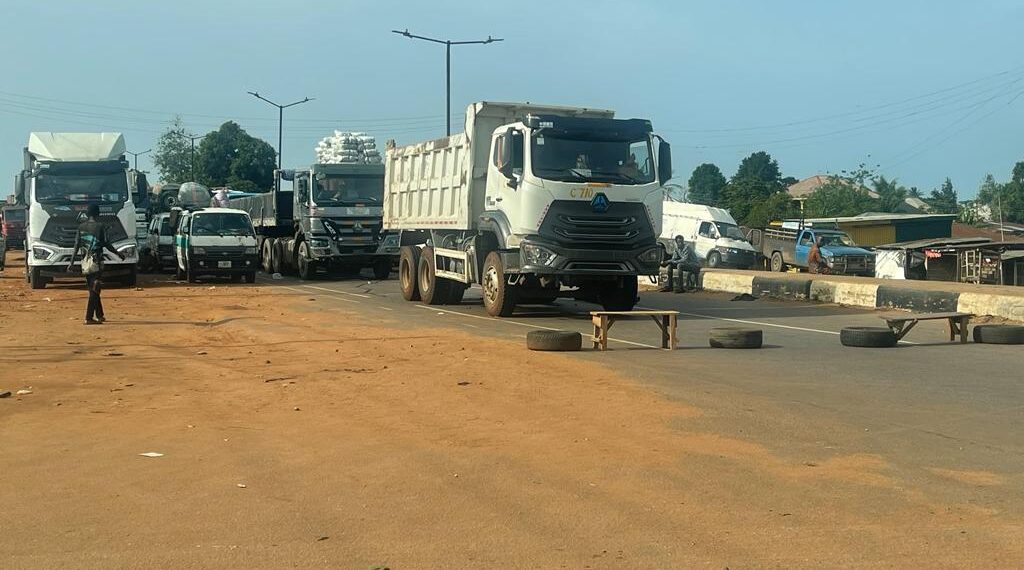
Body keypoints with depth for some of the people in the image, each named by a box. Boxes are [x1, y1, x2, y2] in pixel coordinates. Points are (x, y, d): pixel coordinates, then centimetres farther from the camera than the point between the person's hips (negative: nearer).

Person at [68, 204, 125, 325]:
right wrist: (118, 253, 7)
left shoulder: (81, 227, 5)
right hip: (97, 261, -5)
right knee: (95, 290, -5)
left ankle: (99, 315, 25)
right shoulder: (100, 226, -8)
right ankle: (89, 318, -11)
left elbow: (76, 246, 3)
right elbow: (106, 244, -7)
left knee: (93, 289, 16)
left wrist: (71, 262, 6)